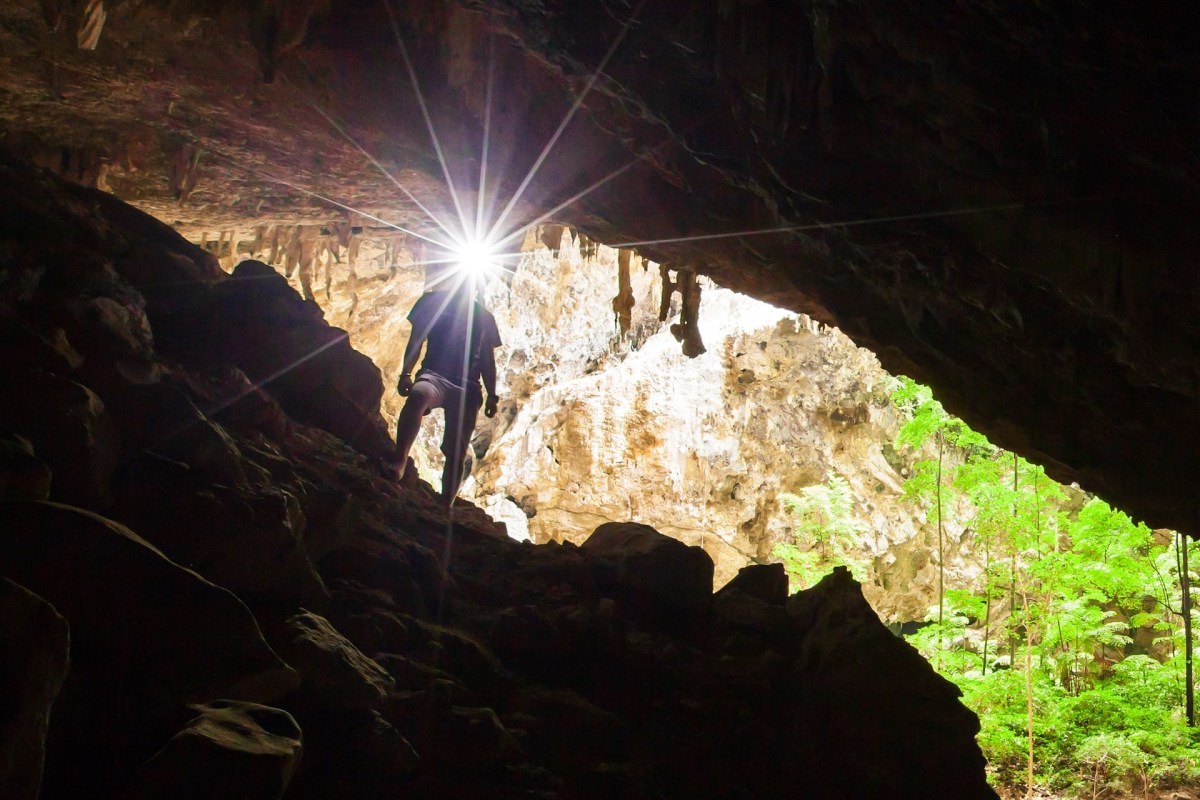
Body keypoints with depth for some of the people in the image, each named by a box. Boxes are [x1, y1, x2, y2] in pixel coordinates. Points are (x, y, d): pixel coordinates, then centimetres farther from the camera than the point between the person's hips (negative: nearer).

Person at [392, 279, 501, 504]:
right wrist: (406, 373, -7)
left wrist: (492, 395, 9)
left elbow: (488, 359, 21)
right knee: (418, 396, -40)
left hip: (468, 387, 3)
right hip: (435, 374, -3)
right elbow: (416, 339, 8)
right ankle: (399, 463, -45)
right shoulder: (434, 301, 15)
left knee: (456, 455, -6)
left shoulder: (484, 317, 22)